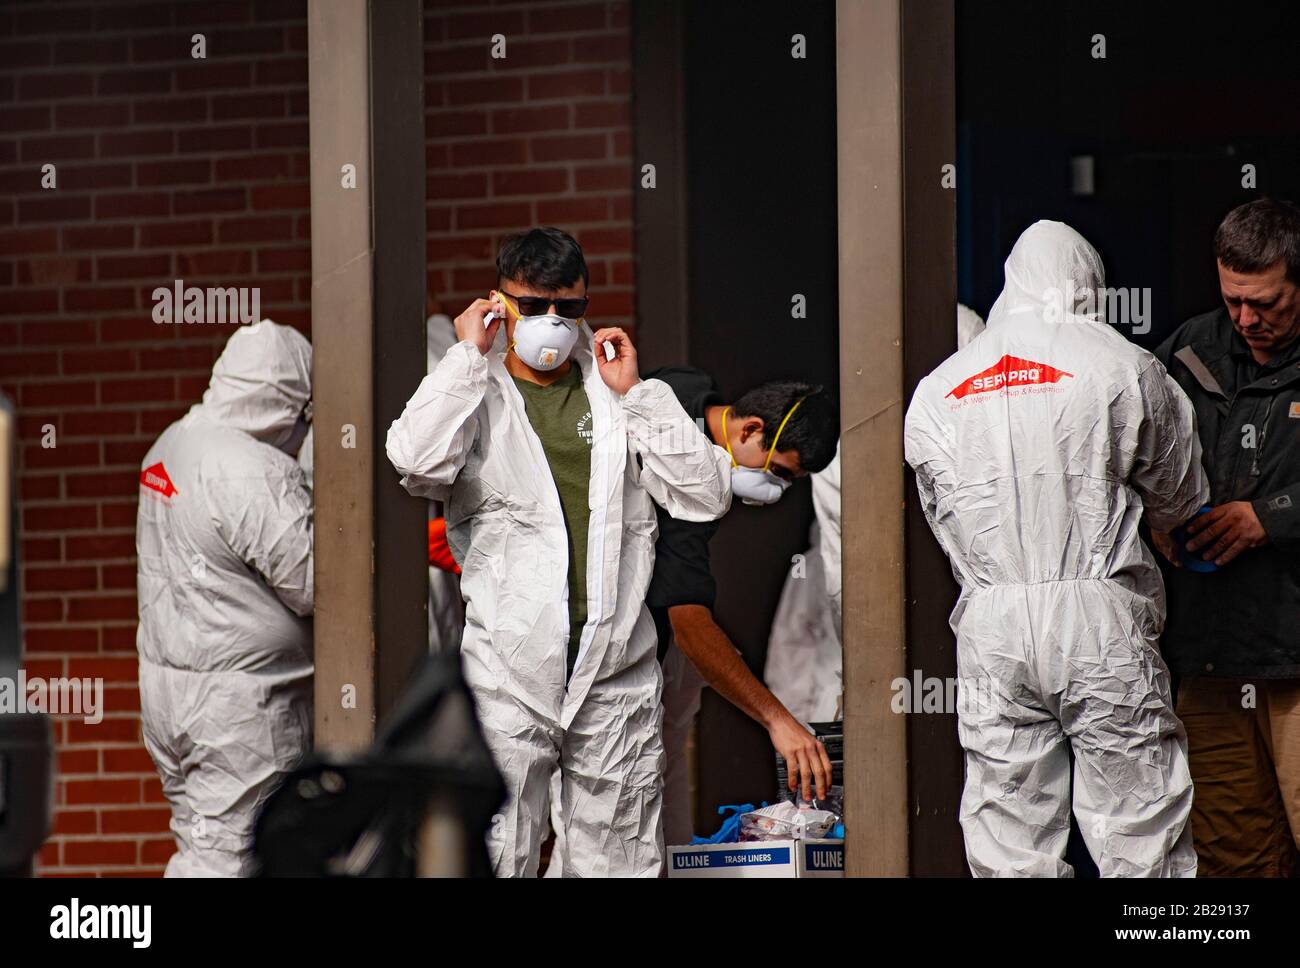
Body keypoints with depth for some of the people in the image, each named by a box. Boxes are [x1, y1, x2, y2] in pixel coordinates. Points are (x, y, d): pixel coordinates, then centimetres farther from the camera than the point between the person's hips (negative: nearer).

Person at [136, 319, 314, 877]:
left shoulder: (172, 444, 9)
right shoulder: (254, 472, -21)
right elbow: (314, 584, -20)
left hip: (164, 680, 9)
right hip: (238, 704, -9)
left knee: (198, 844, 16)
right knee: (227, 855, -6)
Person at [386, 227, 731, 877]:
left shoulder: (620, 400, 13)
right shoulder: (476, 398, 6)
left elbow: (706, 497, 4)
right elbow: (417, 461, -17)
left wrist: (635, 394, 0)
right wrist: (468, 354, -7)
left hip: (616, 675, 3)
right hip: (509, 673, -2)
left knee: (620, 864, 7)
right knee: (497, 859, -5)